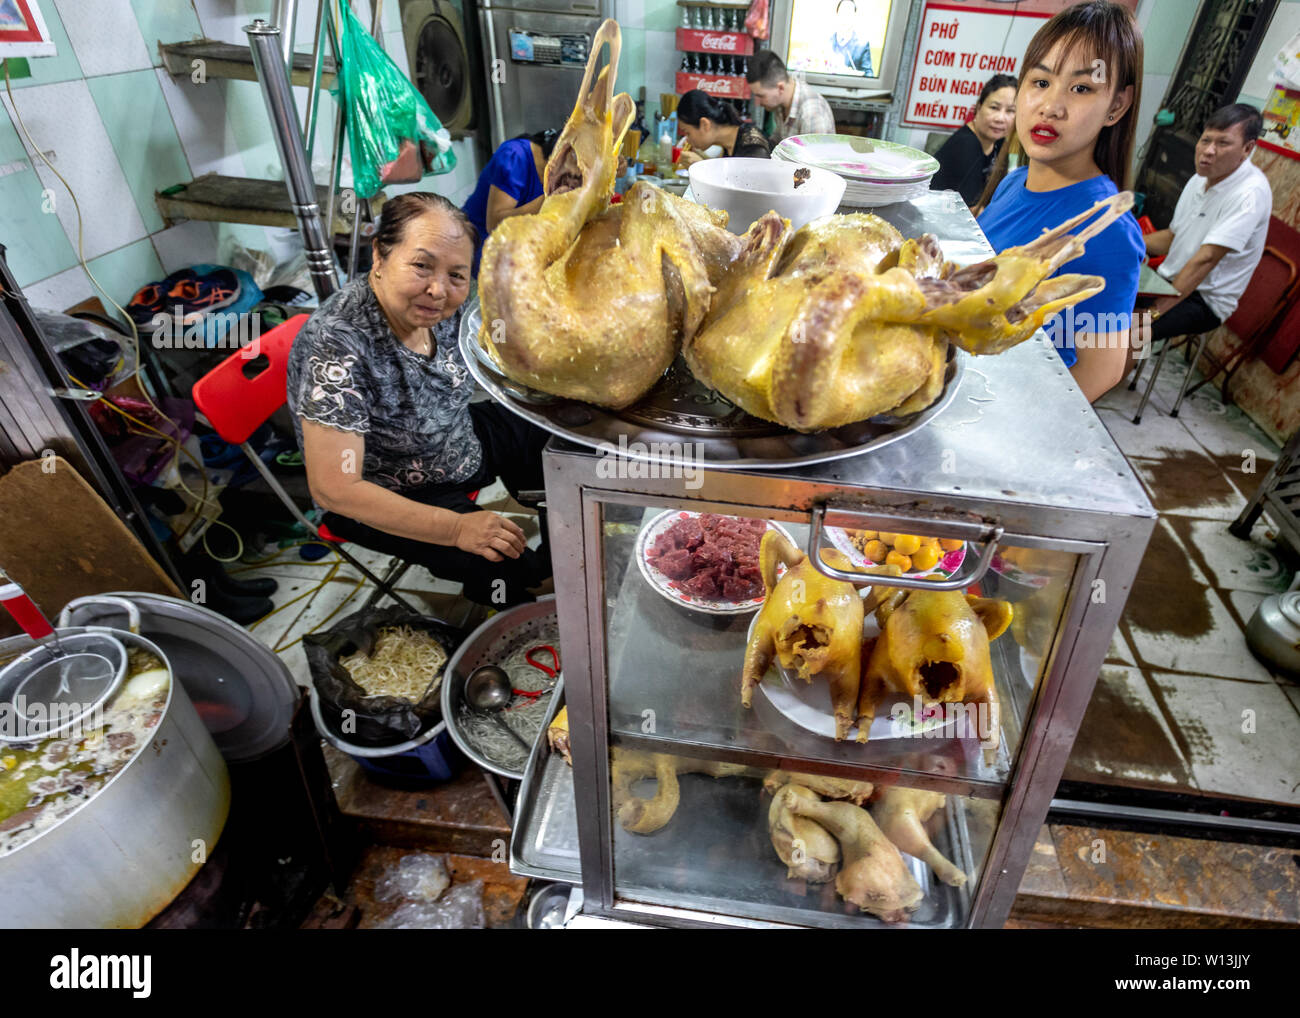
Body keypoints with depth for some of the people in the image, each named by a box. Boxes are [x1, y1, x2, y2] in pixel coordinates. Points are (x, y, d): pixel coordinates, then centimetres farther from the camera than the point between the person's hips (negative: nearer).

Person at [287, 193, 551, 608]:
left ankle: (555, 566, 33)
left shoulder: (435, 305, -14)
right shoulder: (339, 344, -33)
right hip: (379, 497, -7)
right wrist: (457, 527, -31)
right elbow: (333, 490, -31)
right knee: (504, 563, -22)